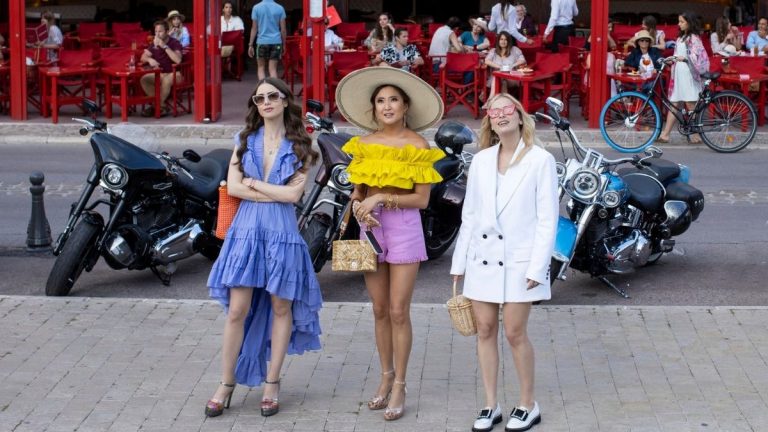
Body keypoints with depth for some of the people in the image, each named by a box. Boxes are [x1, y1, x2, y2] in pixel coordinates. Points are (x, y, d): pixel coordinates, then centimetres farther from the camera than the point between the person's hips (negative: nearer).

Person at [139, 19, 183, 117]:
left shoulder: (175, 43, -12)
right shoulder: (154, 43, 7)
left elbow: (178, 60, -29)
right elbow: (143, 57, 8)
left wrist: (164, 46, -29)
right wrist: (150, 59, -17)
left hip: (174, 74, -7)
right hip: (160, 74, 7)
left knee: (166, 80, -38)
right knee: (144, 79, -17)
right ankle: (161, 106, -17)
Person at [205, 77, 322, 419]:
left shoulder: (299, 146, 3)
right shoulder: (245, 140, 8)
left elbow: (293, 193, -9)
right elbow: (233, 187, -3)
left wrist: (253, 183, -5)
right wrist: (274, 194, -9)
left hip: (281, 230, -1)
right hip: (247, 228, 1)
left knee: (281, 306, 5)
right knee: (237, 310, -1)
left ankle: (271, 383, 16)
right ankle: (227, 384, 9)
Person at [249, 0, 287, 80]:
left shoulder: (256, 8, -2)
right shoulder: (280, 8, 0)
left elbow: (254, 28, -2)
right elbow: (283, 29, 1)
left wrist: (250, 45, 3)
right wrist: (284, 44, 11)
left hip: (262, 41, -1)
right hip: (276, 42, 1)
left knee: (261, 68, 12)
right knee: (273, 69, 4)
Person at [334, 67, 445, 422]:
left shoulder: (417, 145, -7)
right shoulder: (364, 144, 6)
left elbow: (421, 199, -9)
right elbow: (358, 190, 12)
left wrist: (382, 198, -18)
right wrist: (360, 205, -9)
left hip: (404, 228, -4)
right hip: (371, 228, 4)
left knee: (398, 311, -3)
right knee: (380, 310, 10)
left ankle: (399, 386, 6)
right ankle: (386, 377, 21)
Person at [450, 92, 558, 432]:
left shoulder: (540, 160, -4)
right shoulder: (481, 161, 9)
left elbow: (547, 218, -6)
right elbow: (469, 215, 12)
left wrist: (538, 267, -12)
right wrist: (459, 261, 10)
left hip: (519, 260, -4)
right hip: (483, 257, 4)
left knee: (515, 333, -3)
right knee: (485, 330, 6)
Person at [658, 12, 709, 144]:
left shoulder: (693, 38, -7)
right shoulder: (681, 38, 18)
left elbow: (695, 56, -18)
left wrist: (684, 58, -29)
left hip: (688, 74, -8)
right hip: (678, 73, 8)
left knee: (690, 104, -5)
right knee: (673, 104, 5)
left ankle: (696, 135, 1)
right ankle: (665, 134, 2)